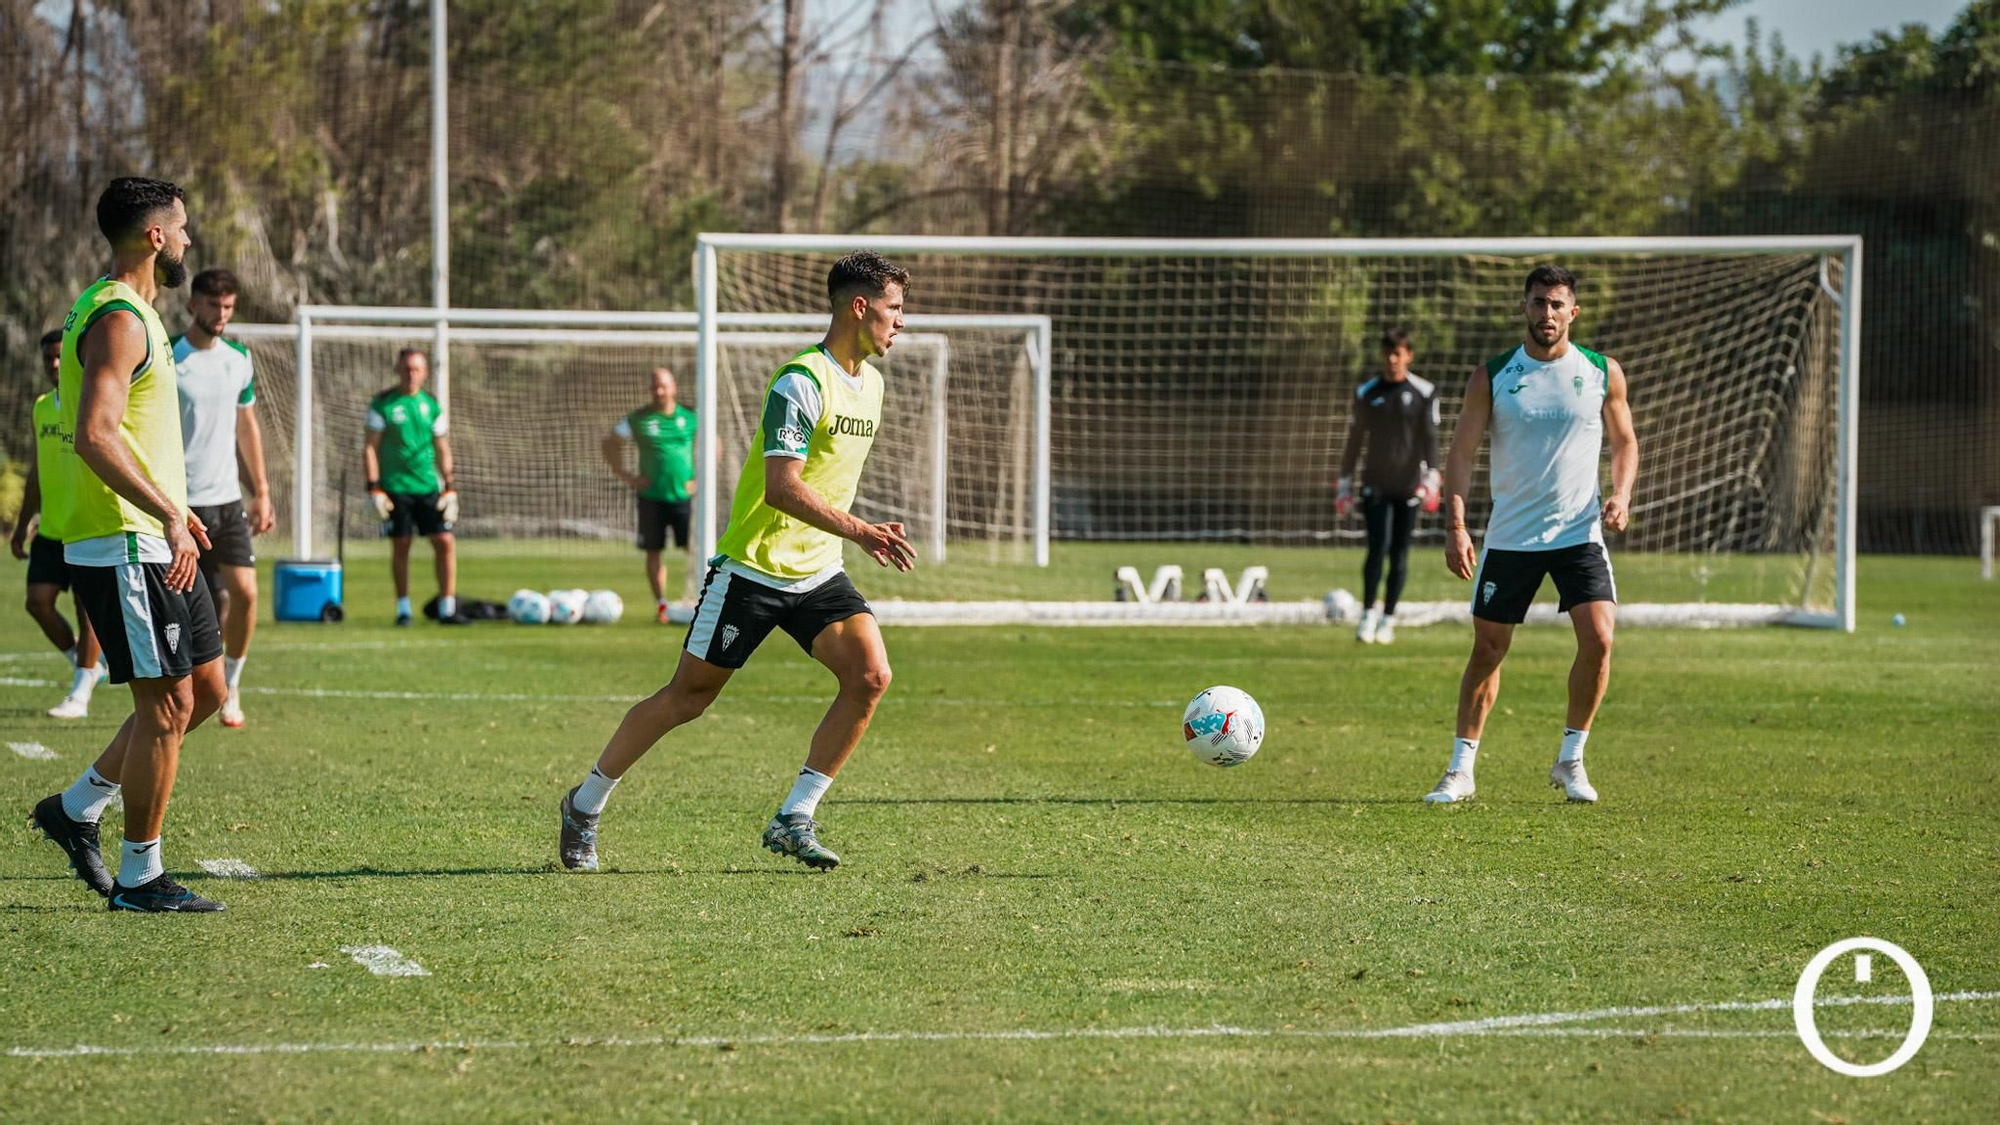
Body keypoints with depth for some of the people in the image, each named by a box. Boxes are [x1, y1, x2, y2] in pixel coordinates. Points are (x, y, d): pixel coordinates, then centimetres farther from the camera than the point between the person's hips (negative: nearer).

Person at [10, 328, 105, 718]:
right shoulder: (42, 408, 10)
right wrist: (22, 525, 19)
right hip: (50, 530, 6)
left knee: (88, 609, -4)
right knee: (38, 600, -1)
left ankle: (79, 696, 3)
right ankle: (84, 665, 21)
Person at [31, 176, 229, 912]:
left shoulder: (131, 313, 17)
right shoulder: (118, 320, -16)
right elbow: (93, 436, -27)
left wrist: (172, 508, 24)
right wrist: (168, 514, -29)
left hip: (154, 541, 10)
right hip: (123, 547, -10)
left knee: (206, 690, 12)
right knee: (167, 705, -6)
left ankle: (77, 808, 20)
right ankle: (139, 878, 2)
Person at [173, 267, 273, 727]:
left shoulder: (239, 358, 9)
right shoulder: (167, 361, -9)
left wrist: (261, 492, 15)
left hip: (228, 499, 4)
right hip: (181, 501, -4)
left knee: (245, 592, -6)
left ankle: (231, 687, 11)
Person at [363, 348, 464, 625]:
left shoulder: (431, 405, 9)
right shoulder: (383, 404, -2)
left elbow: (442, 449, 14)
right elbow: (370, 448, -2)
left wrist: (449, 488, 8)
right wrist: (374, 488, -9)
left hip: (428, 487, 3)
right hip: (395, 487, -3)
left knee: (445, 542, -5)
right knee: (400, 546, 1)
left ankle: (447, 609, -1)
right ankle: (403, 609, 11)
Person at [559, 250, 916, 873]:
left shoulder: (870, 382, 10)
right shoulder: (802, 382, -18)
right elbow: (781, 487, -27)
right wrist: (860, 531, -31)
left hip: (818, 571, 7)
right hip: (753, 566, -7)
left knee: (870, 676, -14)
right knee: (688, 696, 2)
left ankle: (794, 820, -7)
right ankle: (585, 805, 20)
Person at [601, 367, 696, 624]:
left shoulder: (690, 418, 3)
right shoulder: (638, 420, 1)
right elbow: (608, 444, 11)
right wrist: (625, 476, 3)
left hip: (684, 495, 0)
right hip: (651, 496, 0)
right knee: (653, 552, 2)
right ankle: (661, 605, 10)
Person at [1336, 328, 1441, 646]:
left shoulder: (1423, 393, 2)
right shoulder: (1367, 393, 6)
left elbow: (1429, 438, -2)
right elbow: (1354, 440, 10)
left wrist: (1431, 477, -14)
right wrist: (1344, 482, 8)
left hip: (1408, 485, 0)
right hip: (1375, 484, 0)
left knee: (1399, 555, 3)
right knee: (1378, 547, -13)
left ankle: (1388, 620, 11)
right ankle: (1368, 614, -3)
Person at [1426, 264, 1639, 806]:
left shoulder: (1603, 373, 2)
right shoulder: (1492, 376, -1)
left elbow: (1625, 441, 13)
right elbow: (1462, 452, -2)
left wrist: (1620, 495, -6)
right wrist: (1456, 525, -13)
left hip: (1580, 533, 0)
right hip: (1510, 536, 0)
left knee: (1598, 639, -15)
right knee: (1487, 649, 4)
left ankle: (1570, 761, 2)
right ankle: (1461, 770, 15)